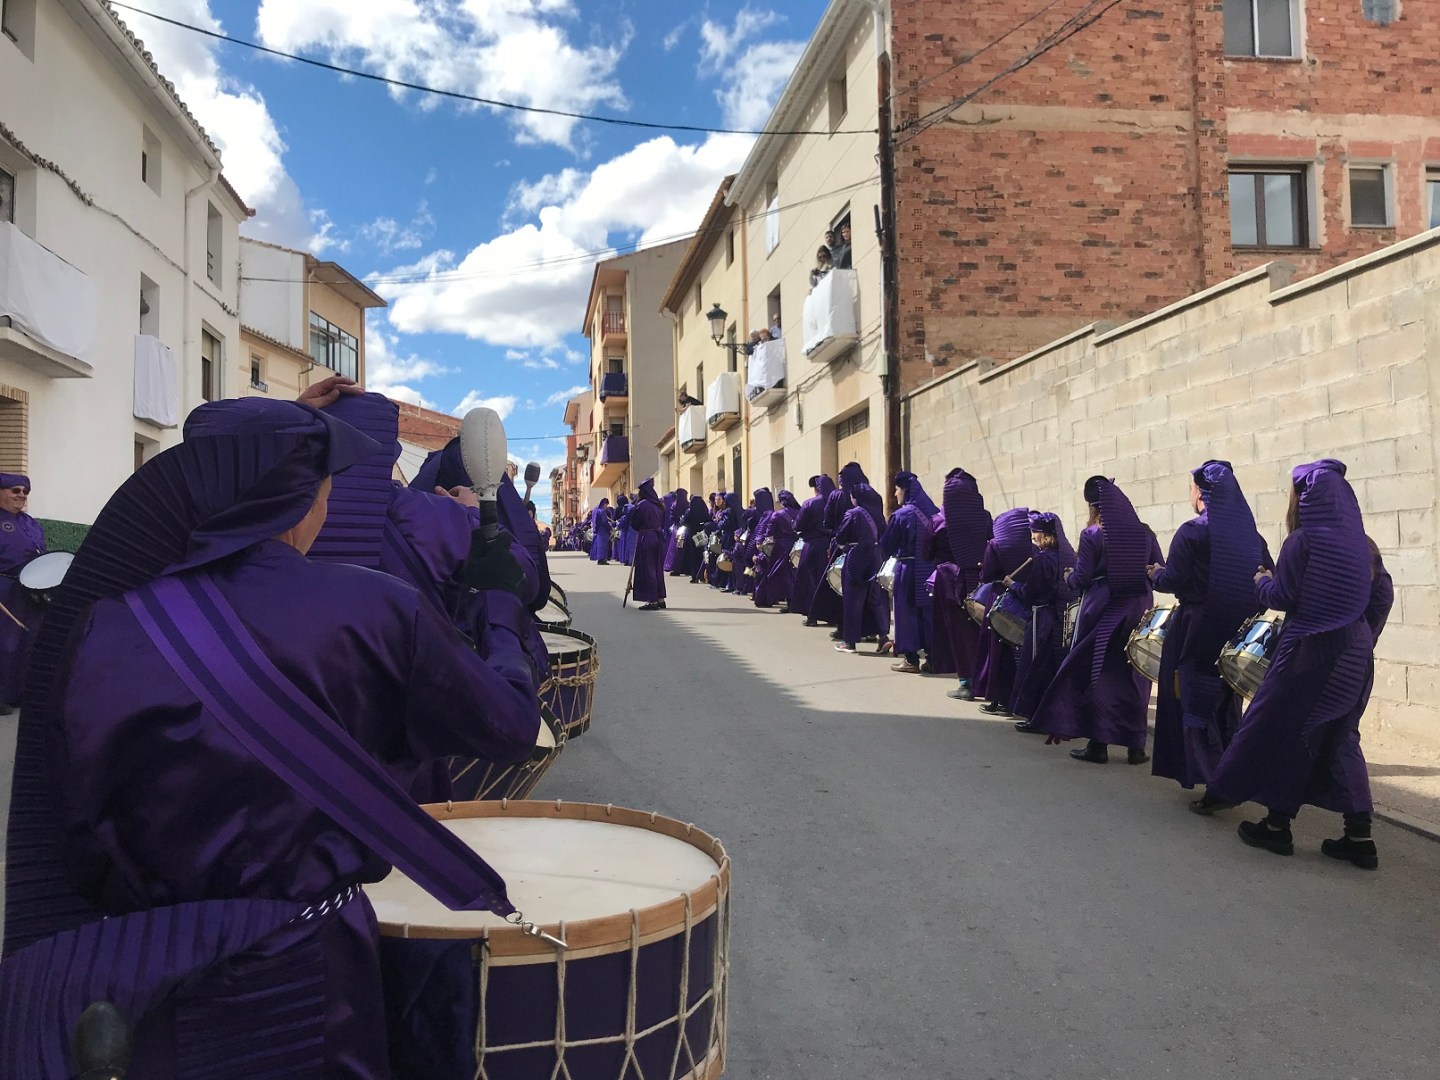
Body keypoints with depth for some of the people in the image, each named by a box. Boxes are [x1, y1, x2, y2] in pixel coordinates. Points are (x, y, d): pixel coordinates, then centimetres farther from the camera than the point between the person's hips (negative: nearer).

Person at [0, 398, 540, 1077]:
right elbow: (511, 729, -4)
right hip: (288, 981, -3)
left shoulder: (94, 622, -9)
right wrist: (499, 603, 11)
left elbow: (60, 825, -4)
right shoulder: (370, 611, -16)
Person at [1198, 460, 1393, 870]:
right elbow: (1383, 595, 12)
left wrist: (1261, 580, 7)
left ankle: (1277, 825, 9)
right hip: (1355, 653, 7)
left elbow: (1282, 597, -13)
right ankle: (1359, 837, 9)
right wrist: (1362, 637, 19)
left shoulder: (1302, 541, -12)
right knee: (1340, 736, 12)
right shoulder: (1362, 543, 8)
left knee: (1281, 731, 5)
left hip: (1309, 652, -7)